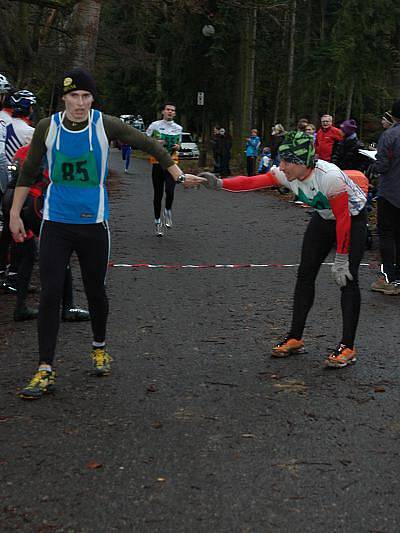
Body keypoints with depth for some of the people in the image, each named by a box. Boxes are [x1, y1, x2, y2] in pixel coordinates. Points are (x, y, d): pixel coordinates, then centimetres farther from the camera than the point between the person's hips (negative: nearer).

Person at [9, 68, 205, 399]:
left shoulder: (106, 125, -7)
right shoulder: (47, 128, -3)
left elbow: (149, 145, 4)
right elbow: (28, 172, 8)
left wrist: (179, 176, 3)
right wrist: (15, 213, 8)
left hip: (94, 223, 0)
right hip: (56, 223, 0)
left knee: (96, 291, 11)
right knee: (50, 294, -6)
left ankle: (99, 348, 38)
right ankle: (45, 371, 0)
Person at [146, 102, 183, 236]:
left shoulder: (178, 128, 9)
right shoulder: (155, 125, 0)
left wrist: (177, 147, 1)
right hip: (157, 162, -1)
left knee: (169, 190, -20)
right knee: (158, 194, 4)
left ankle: (168, 211, 10)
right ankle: (157, 221, 20)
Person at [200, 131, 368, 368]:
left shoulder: (330, 176, -36)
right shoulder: (286, 174, -19)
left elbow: (343, 220, -29)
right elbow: (252, 182, -20)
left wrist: (341, 260, -23)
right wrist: (220, 183, -34)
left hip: (353, 220, -6)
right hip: (323, 218, 7)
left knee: (348, 278, -13)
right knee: (305, 273, 3)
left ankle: (347, 347, -5)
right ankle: (295, 338, 12)